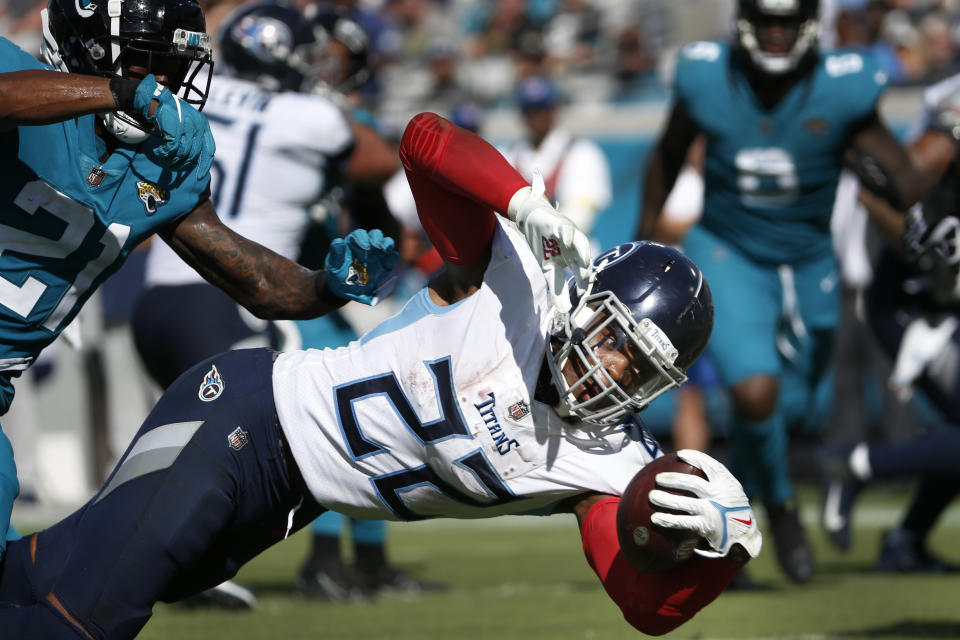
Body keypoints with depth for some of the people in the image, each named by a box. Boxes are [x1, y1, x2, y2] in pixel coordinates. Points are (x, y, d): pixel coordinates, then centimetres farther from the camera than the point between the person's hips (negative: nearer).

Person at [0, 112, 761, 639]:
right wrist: (527, 205, -39)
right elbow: (425, 139, -22)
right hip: (248, 409, -5)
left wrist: (726, 537, -36)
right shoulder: (519, 281, -17)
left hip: (289, 500, 5)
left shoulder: (610, 465, -8)